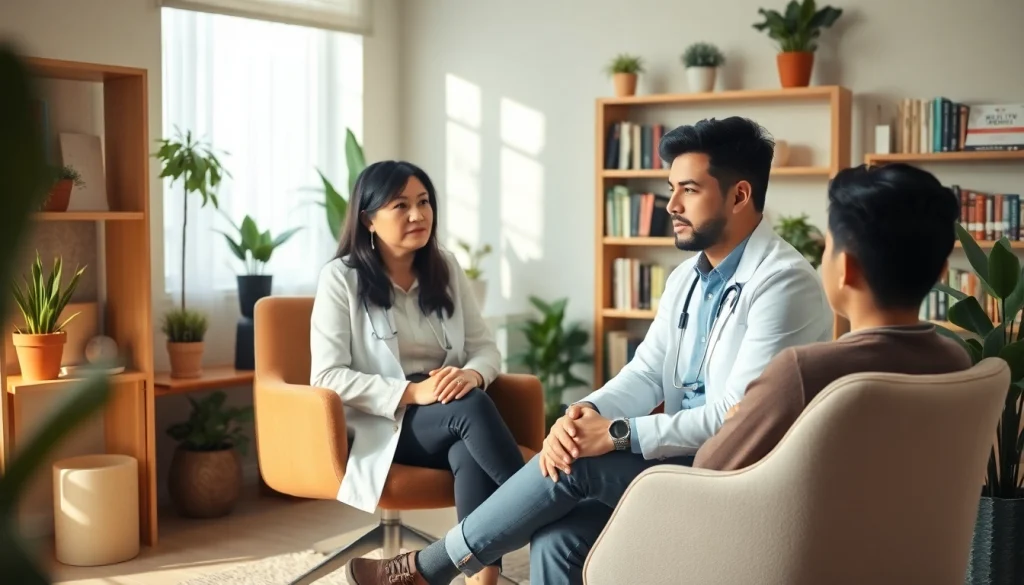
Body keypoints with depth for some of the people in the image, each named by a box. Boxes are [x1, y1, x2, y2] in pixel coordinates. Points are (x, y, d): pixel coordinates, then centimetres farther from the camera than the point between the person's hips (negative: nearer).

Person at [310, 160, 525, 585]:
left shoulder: (446, 269, 11)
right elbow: (327, 376, -10)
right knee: (472, 406, -34)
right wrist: (412, 393, -21)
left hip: (452, 418, 4)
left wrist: (471, 375, -16)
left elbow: (486, 347, 10)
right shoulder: (341, 278, -3)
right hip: (379, 425, -4)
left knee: (472, 456, -34)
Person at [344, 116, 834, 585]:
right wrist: (583, 413, -15)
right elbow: (645, 374, 7)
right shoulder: (687, 277, 11)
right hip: (683, 456, 8)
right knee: (556, 542, -15)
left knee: (577, 464, -21)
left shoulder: (783, 283, -17)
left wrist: (617, 434, -24)